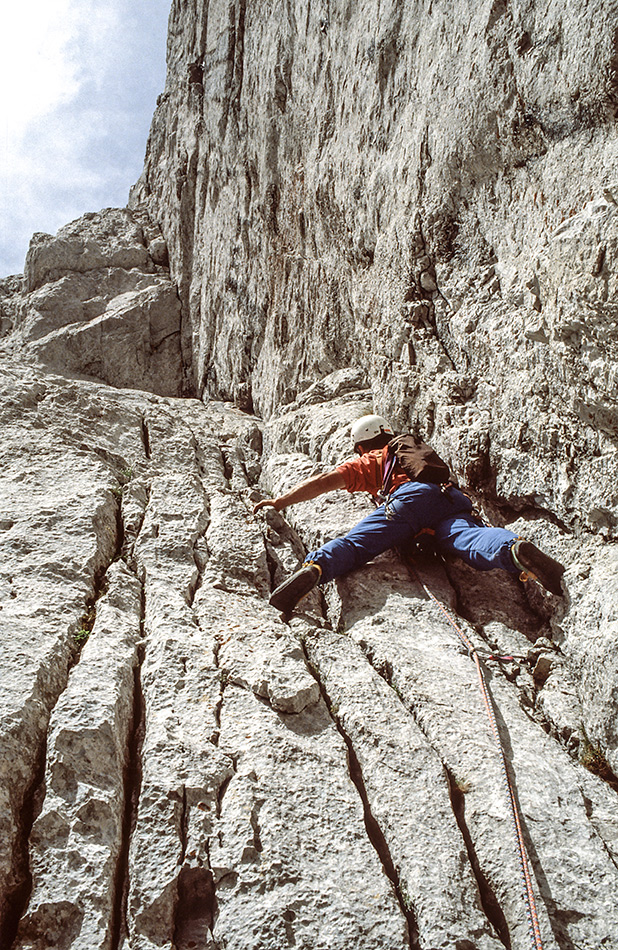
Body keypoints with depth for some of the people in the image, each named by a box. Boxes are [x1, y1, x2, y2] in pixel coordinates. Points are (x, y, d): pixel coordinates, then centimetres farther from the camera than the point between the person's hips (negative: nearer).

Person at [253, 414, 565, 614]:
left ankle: (314, 567, -47)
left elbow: (326, 481, 24)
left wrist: (280, 501, 29)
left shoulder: (371, 460, 33)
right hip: (453, 501, 4)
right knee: (469, 541, -24)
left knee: (355, 543, -19)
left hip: (411, 496, -4)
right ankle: (516, 551, -55)